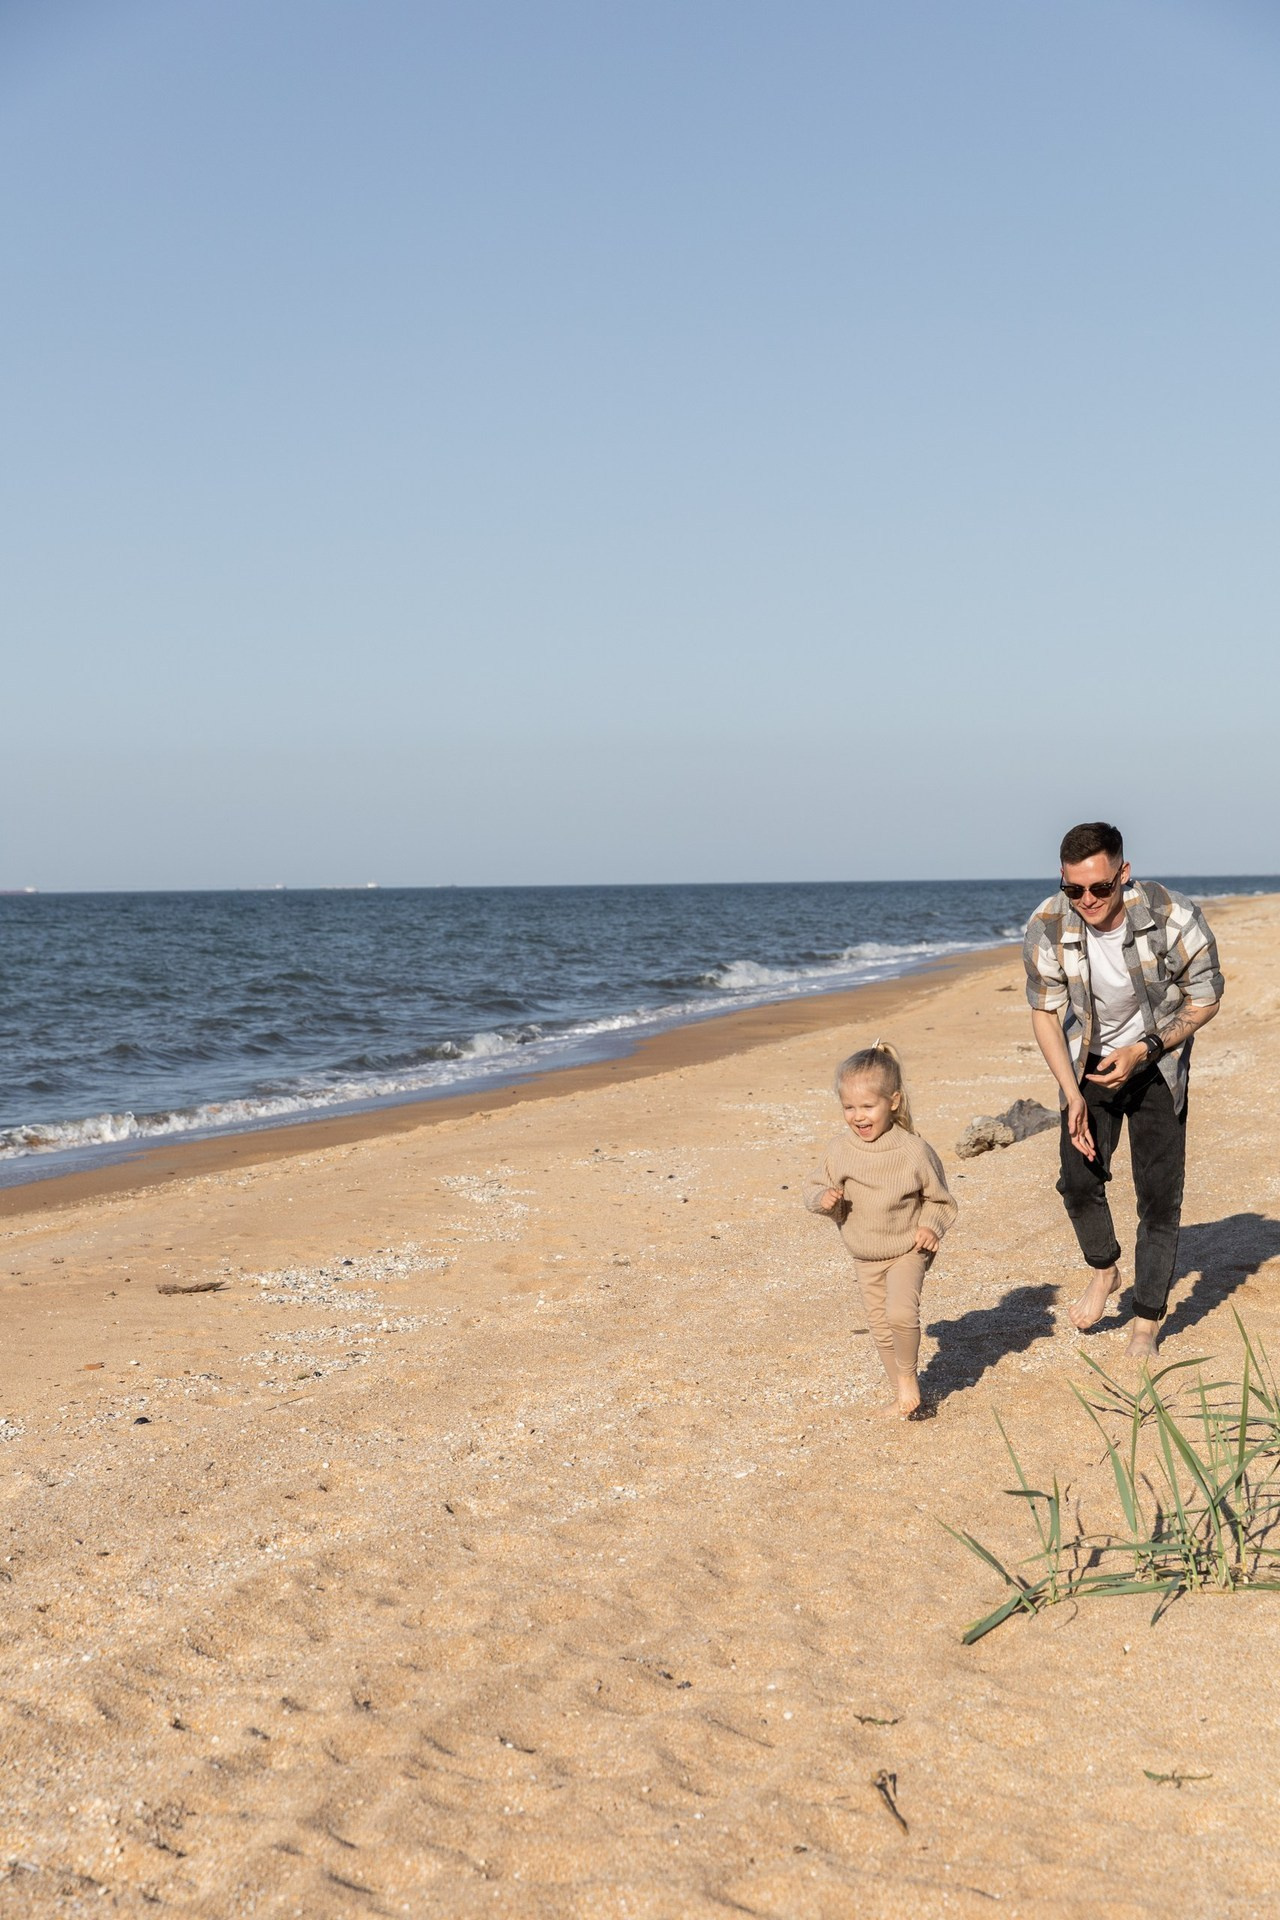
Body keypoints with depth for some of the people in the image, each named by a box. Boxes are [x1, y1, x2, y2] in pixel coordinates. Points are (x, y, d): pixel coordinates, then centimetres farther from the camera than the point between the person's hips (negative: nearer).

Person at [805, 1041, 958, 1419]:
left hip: (907, 1250, -4)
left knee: (900, 1312, -25)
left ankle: (907, 1376, 1)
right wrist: (824, 1197, -20)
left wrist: (931, 1227, -20)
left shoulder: (914, 1151, -18)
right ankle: (902, 1394, 30)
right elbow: (816, 1190, 3)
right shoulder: (840, 1149, -9)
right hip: (864, 1259, 4)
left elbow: (939, 1199, -4)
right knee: (880, 1326, 11)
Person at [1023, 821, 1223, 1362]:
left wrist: (1143, 1051, -22)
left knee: (1159, 1192, -4)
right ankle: (1104, 1269, 26)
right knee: (1078, 1179, -5)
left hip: (1156, 1061, -2)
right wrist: (1072, 1095, -14)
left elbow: (1204, 1000, -12)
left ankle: (1146, 1323, 9)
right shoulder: (1046, 928, -22)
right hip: (1089, 1062, 2)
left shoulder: (1172, 918, -28)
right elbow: (1045, 1012, -7)